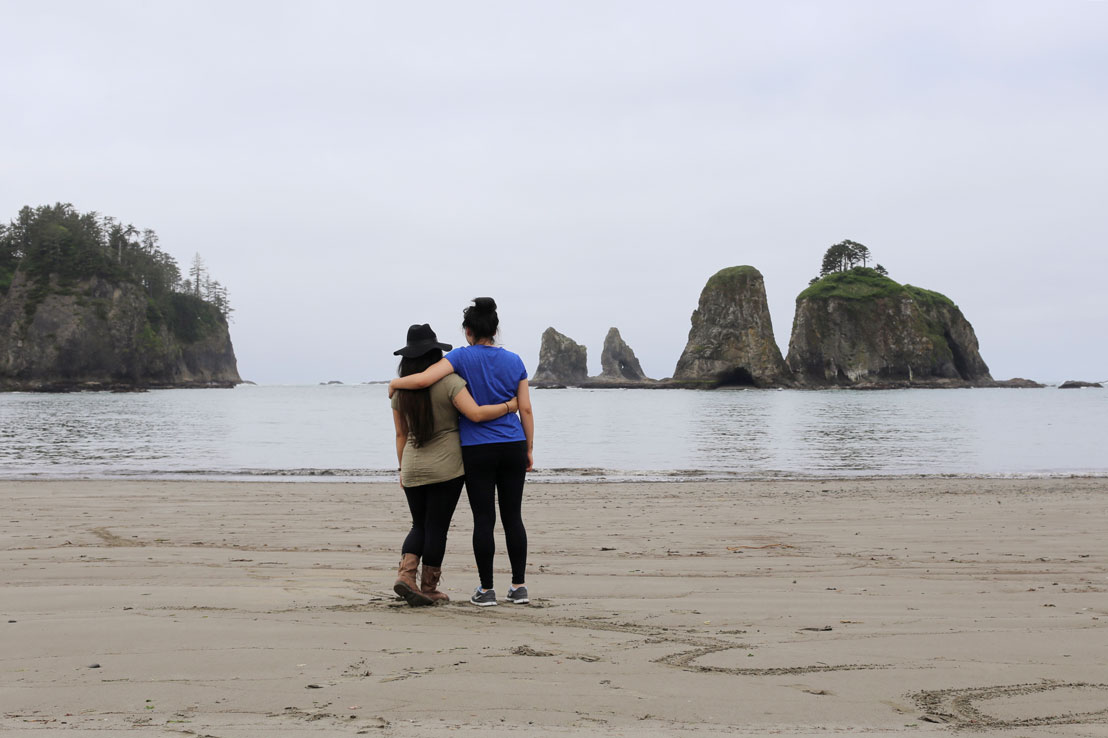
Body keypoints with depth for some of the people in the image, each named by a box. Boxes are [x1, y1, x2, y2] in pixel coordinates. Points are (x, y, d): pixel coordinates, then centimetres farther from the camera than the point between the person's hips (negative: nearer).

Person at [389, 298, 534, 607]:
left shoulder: (462, 357, -7)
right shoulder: (514, 361, 3)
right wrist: (529, 449, 11)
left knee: (483, 519, 2)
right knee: (513, 517, 9)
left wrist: (395, 382, 0)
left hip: (477, 451, -3)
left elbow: (424, 379, -19)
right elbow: (526, 409, 3)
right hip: (512, 448, 3)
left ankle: (486, 589, 6)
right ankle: (519, 586, 9)